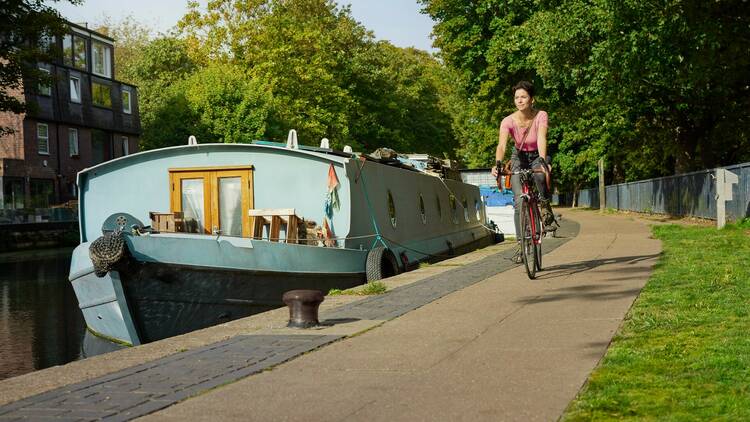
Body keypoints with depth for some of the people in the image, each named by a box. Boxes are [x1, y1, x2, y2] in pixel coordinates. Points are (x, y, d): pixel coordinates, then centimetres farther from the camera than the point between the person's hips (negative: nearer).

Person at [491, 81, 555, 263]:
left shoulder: (540, 116, -22)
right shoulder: (508, 121, -22)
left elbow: (541, 139, -36)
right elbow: (501, 144, -35)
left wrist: (542, 159, -53)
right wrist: (498, 163, -54)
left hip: (536, 157, -1)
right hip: (519, 158, 1)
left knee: (539, 177, -37)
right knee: (519, 201, -11)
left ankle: (546, 210, -12)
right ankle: (521, 244, -3)